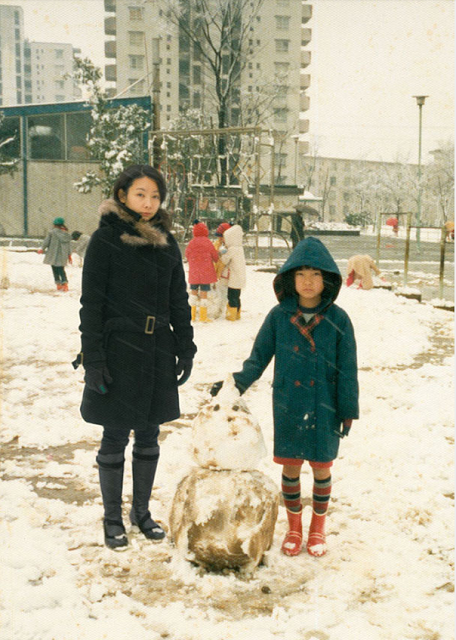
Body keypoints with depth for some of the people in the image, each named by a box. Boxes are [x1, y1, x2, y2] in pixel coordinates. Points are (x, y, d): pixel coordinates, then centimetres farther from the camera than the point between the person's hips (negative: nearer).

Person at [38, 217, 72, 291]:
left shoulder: (52, 232, -9)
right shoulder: (66, 234, 3)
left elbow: (46, 241, -3)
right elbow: (68, 245, 8)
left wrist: (42, 249, 13)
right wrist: (69, 255, 16)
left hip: (54, 255, -4)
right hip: (63, 256, 4)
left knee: (55, 270, 7)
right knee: (61, 270, 10)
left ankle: (58, 285, 6)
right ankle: (65, 283, -6)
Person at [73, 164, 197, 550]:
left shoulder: (166, 242, 8)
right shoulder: (105, 239, -6)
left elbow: (179, 301, 13)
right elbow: (91, 303, -8)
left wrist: (185, 349, 8)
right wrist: (93, 358, -13)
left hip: (158, 353, 5)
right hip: (118, 354, -4)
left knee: (149, 436, 13)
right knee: (115, 438, 6)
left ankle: (142, 511, 29)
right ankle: (112, 518, 22)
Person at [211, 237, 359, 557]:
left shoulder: (338, 319, -7)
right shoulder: (279, 316, -4)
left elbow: (347, 370, -2)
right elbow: (259, 358, 2)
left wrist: (348, 410, -1)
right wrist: (236, 383, -13)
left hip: (324, 410, -1)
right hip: (288, 409, 1)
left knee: (322, 468, 10)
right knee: (290, 467, 10)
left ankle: (318, 528, 31)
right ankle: (294, 527, 31)